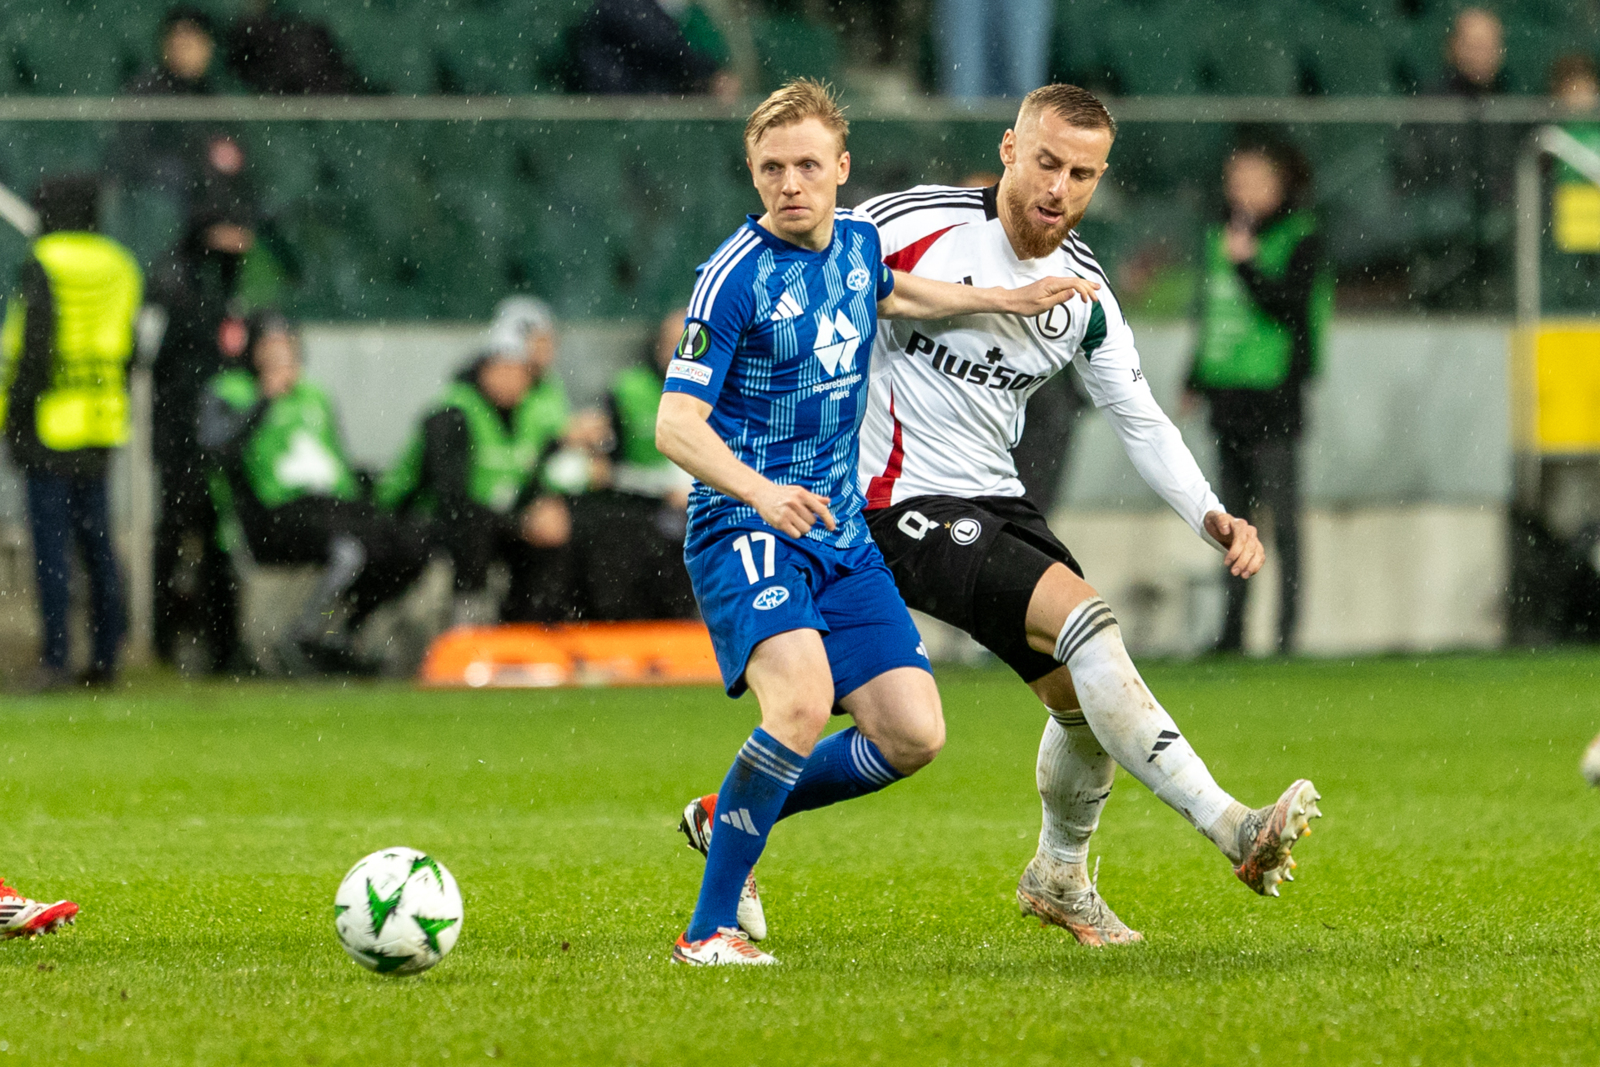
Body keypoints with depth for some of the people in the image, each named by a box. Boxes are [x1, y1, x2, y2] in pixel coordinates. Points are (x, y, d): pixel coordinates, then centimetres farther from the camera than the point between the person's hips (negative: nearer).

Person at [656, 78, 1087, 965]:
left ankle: (726, 818, 19)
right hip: (743, 530, -7)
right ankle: (708, 932, -21)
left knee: (913, 735, -3)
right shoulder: (737, 275, -15)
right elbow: (676, 424, -20)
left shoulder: (856, 240, 7)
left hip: (841, 535, 7)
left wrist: (1002, 300, 32)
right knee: (802, 700, -31)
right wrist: (760, 491, -36)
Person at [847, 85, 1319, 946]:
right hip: (907, 507, -7)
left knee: (1084, 696, 4)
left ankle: (1058, 877, 32)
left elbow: (1140, 420, 11)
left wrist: (1211, 517, -5)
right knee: (1084, 620, -25)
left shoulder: (1084, 291, 5)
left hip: (995, 501, 7)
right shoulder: (918, 225, -14)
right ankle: (1231, 829, -31)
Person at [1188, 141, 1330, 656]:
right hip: (1228, 398, 7)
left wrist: (1247, 264, -23)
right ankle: (1232, 628, 14)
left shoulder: (1299, 241, -4)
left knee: (1282, 519, -7)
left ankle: (1287, 628, -6)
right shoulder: (1221, 238, 16)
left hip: (1274, 397, -7)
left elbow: (1290, 305, -17)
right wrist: (1194, 380, 25)